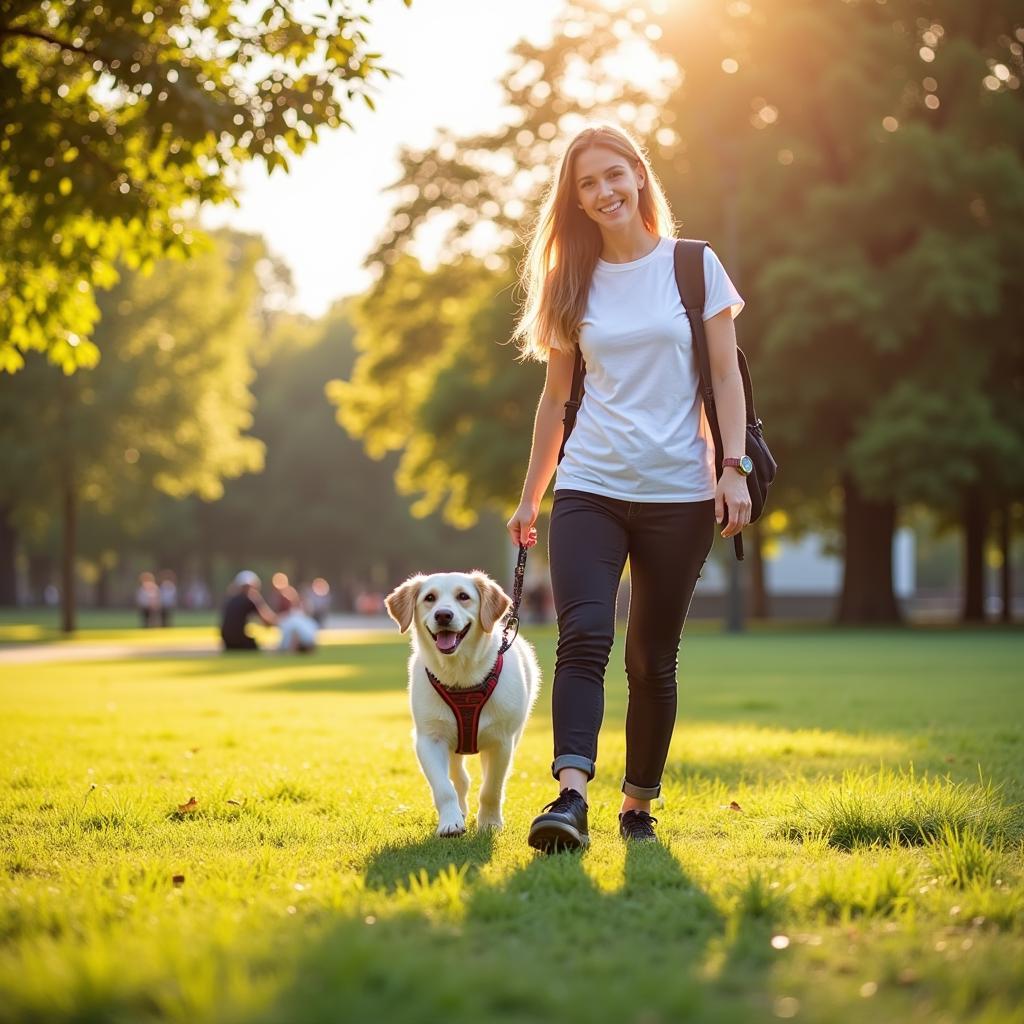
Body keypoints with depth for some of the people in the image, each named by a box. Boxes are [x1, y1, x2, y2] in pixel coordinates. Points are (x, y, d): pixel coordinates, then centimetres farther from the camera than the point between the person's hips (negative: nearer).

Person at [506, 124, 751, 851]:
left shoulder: (694, 265, 3)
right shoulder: (573, 284, 10)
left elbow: (725, 375, 2)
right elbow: (557, 395, 15)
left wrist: (733, 468, -10)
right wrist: (529, 498, 15)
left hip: (678, 492, -1)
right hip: (589, 489, 1)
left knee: (653, 656, 4)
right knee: (583, 636, -17)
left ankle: (640, 804, 16)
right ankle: (571, 797, -27)